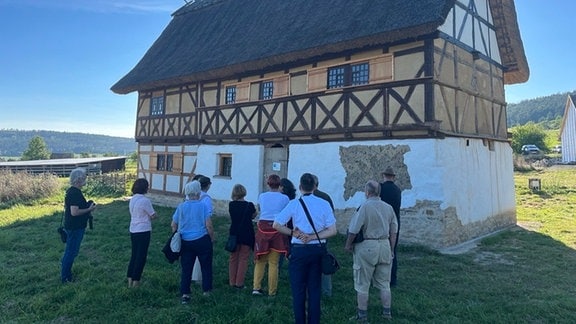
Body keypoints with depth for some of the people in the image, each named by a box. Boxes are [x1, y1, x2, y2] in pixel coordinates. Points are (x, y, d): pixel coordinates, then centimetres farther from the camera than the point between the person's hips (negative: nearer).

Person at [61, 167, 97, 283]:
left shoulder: (71, 191, 9)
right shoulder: (75, 193, -23)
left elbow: (66, 206, 21)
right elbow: (74, 212, -29)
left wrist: (87, 207, 13)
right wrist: (89, 209, -17)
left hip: (72, 226, 10)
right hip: (75, 227, -10)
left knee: (70, 251, 19)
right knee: (71, 251, 0)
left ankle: (65, 273, 31)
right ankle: (65, 277, 10)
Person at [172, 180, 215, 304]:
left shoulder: (181, 207, 0)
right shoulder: (202, 206, -11)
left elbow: (174, 225, 6)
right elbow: (209, 226, -13)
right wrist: (212, 238, 2)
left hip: (185, 242, 3)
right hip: (202, 241, -3)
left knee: (186, 268, 10)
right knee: (206, 266, 14)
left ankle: (185, 294, 8)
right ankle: (207, 290, 24)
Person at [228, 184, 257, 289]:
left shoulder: (231, 205, -5)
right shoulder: (249, 205, -12)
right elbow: (253, 216, 3)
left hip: (234, 234, 3)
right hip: (247, 235, -3)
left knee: (233, 258, 15)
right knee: (243, 259, 6)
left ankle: (232, 282, 19)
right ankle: (239, 283, 8)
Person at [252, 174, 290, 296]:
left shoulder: (262, 196, 4)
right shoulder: (284, 198, -5)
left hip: (263, 228, 2)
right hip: (277, 229, -2)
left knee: (260, 260, 15)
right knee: (273, 263, 7)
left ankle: (256, 287, 8)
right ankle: (272, 291, 15)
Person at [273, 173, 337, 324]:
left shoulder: (294, 204, -7)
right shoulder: (324, 204, -3)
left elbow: (276, 225, -9)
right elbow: (332, 231, -5)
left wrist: (294, 233, -3)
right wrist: (313, 237, -6)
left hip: (299, 250, -2)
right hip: (318, 249, 2)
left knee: (298, 289, 11)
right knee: (314, 289, 14)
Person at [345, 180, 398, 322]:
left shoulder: (365, 206, -14)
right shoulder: (388, 207, 3)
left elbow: (354, 229, -16)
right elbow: (393, 231, 8)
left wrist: (348, 245, -1)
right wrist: (391, 249, 19)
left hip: (367, 246, -5)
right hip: (385, 246, 5)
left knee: (362, 284, 8)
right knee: (384, 283, 17)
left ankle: (362, 315, 16)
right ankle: (387, 313, 25)